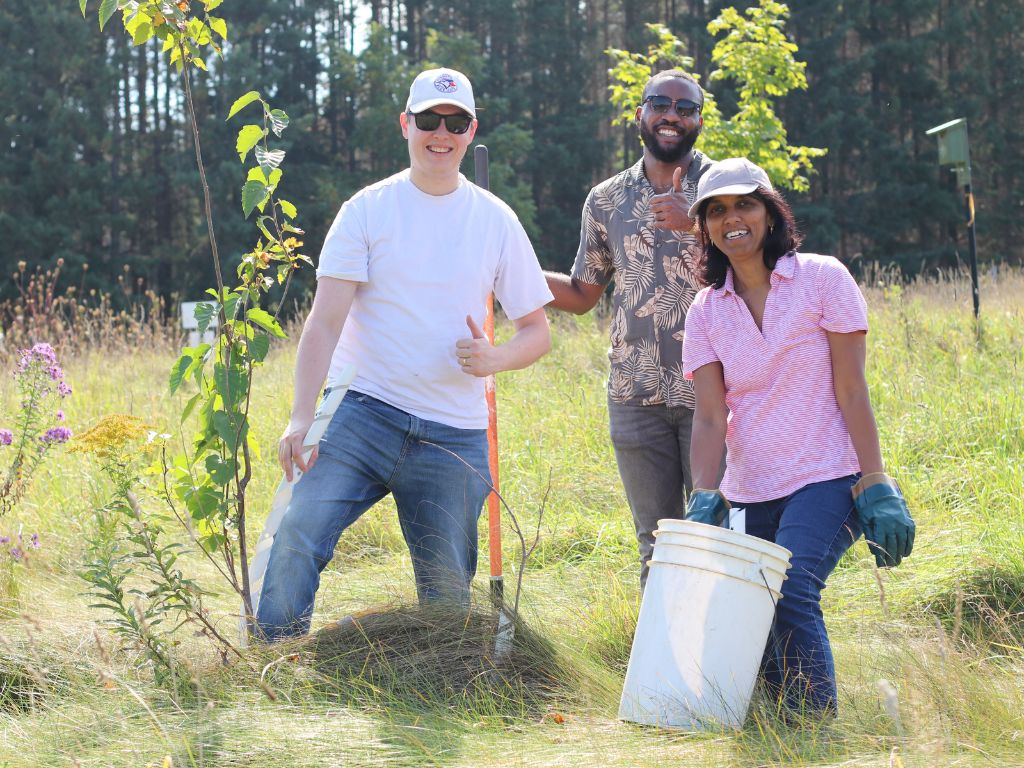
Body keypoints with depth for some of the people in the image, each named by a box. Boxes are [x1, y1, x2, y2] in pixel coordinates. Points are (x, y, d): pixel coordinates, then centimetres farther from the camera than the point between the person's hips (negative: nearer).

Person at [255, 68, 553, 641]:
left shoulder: (497, 222, 9)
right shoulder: (368, 210, 3)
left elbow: (538, 331, 13)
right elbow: (326, 320, -5)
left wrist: (494, 359, -10)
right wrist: (301, 416, -18)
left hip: (455, 435, 2)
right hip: (362, 412, -2)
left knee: (447, 590, 2)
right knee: (296, 539, -19)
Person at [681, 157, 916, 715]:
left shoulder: (822, 278, -3)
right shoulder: (706, 310, 7)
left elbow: (851, 391, -5)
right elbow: (709, 417, -1)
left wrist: (875, 485, -10)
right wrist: (705, 496, -17)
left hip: (826, 480, -4)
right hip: (750, 494, 4)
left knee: (790, 590, -25)